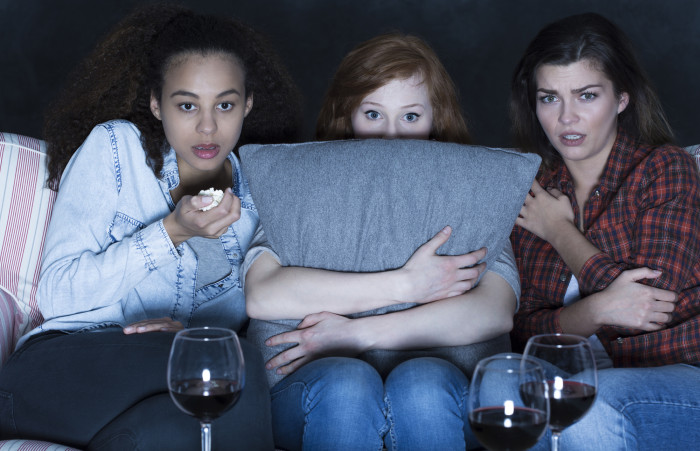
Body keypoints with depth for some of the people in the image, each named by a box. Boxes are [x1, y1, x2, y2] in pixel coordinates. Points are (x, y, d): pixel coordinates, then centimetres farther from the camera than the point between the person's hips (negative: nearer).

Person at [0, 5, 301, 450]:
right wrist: (173, 232, -16)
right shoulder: (115, 146, 2)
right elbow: (56, 295, -6)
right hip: (61, 365, -2)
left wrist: (194, 333, -10)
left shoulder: (255, 192, 12)